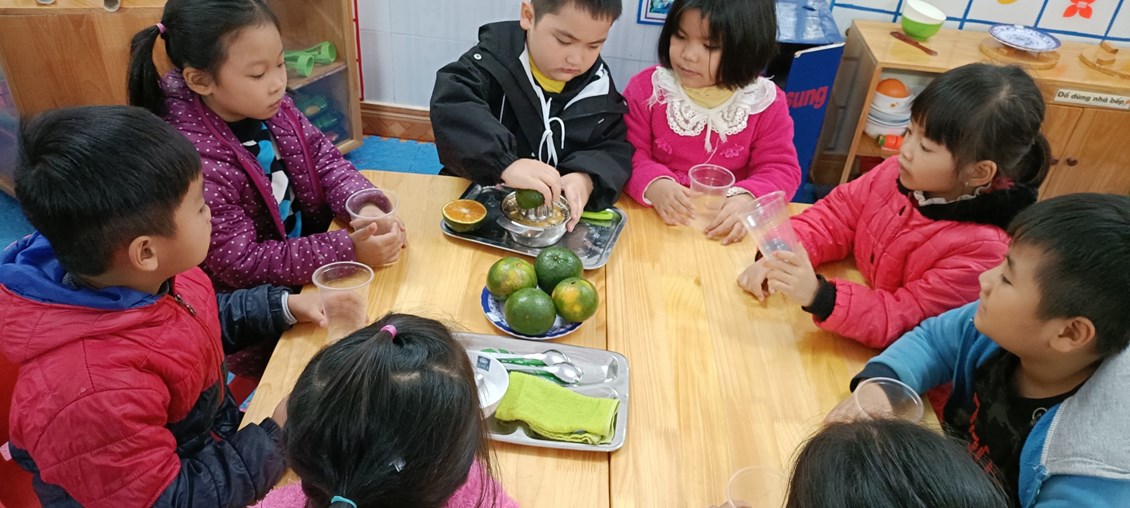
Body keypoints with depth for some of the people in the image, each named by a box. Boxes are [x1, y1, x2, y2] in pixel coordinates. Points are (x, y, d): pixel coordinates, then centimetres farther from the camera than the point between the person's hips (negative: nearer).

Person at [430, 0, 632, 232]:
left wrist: (587, 177, -24)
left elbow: (615, 149, -1)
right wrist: (505, 164, -42)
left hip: (557, 214, 3)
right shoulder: (497, 57, -11)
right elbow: (450, 106, -27)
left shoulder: (597, 85, 1)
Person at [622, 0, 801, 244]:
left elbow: (781, 169, -2)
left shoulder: (766, 103, -3)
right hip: (657, 218, -2)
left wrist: (747, 200, -23)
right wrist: (654, 185, -26)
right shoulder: (647, 88, -3)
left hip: (725, 227, 2)